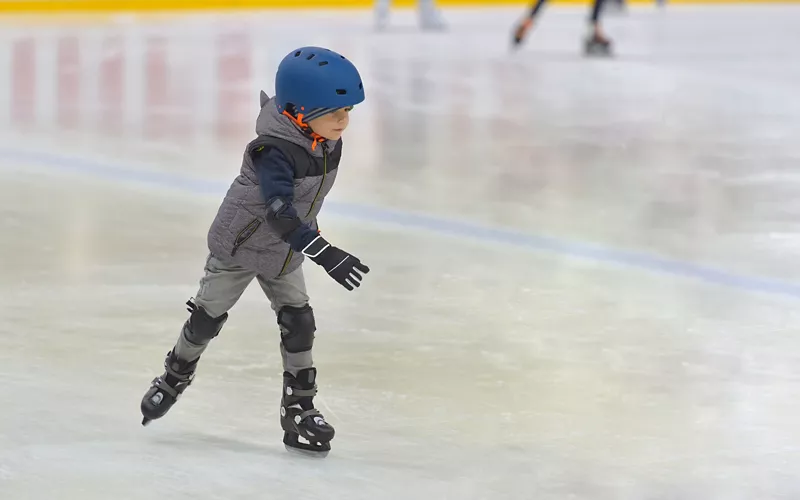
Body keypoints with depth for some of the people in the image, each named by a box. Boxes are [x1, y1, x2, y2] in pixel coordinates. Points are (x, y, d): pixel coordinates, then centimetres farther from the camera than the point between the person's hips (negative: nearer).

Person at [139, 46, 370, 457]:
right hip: (240, 243, -6)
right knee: (207, 319, 9)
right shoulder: (274, 151, -35)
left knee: (299, 323, -2)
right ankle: (175, 377, 34)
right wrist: (325, 254, -53)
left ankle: (300, 410, 7)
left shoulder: (328, 139, -11)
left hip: (284, 252, 6)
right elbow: (279, 213, -44)